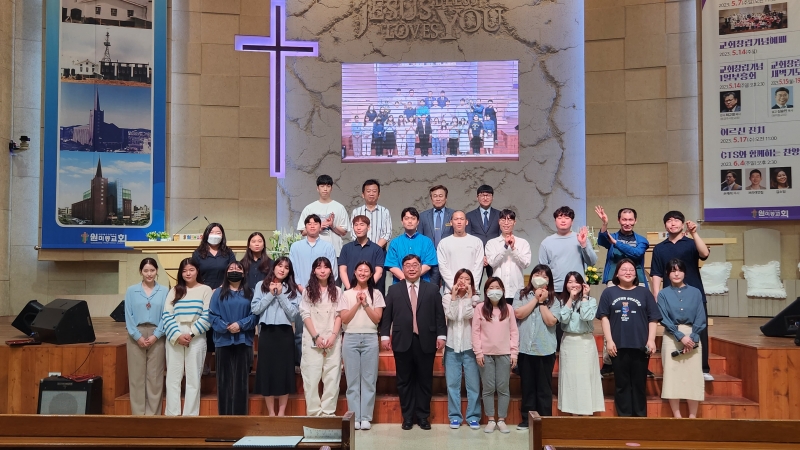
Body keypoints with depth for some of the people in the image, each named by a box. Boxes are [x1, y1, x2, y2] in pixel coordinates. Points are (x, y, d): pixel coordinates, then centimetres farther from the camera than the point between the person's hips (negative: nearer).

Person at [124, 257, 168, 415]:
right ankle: (138, 413, 9)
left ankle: (153, 413, 9)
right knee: (136, 376, 2)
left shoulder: (164, 291, 4)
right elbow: (128, 316, 0)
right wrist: (138, 336, -9)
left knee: (155, 376, 3)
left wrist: (155, 335, -11)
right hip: (136, 336, 0)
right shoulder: (131, 291, 5)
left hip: (156, 337, 0)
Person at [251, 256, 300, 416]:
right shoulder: (261, 285, 7)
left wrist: (280, 295, -9)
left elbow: (293, 313, -5)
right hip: (267, 332, 0)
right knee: (267, 370, 2)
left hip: (285, 333, 0)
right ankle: (271, 413, 13)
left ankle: (281, 412, 12)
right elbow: (255, 309, -2)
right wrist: (270, 294, -8)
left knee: (284, 370, 2)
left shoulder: (293, 289, 6)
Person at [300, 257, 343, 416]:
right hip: (312, 340, -1)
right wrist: (316, 336, -9)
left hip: (333, 339, 1)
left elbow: (339, 315, 4)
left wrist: (333, 336, -9)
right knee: (312, 376, -3)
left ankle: (328, 412, 4)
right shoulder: (308, 291, 7)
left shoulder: (337, 291, 10)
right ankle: (314, 413, 3)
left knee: (332, 376, -1)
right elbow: (305, 315, 0)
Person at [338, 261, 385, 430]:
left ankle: (366, 417, 7)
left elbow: (377, 318, -1)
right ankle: (354, 417, 8)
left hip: (370, 339, 0)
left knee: (369, 379, 1)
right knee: (352, 380, 2)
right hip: (350, 339, 1)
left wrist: (365, 303, -8)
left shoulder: (376, 294, 7)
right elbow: (344, 319, -1)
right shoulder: (347, 294, 8)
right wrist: (357, 303, -6)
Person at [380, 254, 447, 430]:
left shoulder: (432, 290, 8)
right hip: (402, 341, 0)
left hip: (426, 341, 0)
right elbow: (387, 315, 5)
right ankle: (407, 416, 17)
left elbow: (439, 315, 5)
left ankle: (423, 416, 17)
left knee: (425, 380, 6)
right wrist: (385, 335, -3)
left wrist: (441, 335, -3)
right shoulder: (394, 290, 9)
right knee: (404, 380, 7)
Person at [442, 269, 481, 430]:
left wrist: (468, 296, -11)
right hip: (452, 346, 1)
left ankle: (473, 416, 12)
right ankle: (455, 416, 14)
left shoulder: (475, 299, 3)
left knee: (473, 384, 2)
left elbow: (468, 315, -13)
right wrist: (454, 296, -11)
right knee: (452, 383, 4)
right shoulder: (447, 297, 4)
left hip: (469, 347, 0)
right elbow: (451, 316, -11)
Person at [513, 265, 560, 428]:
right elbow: (518, 314, -12)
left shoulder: (553, 299, 3)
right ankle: (527, 418, 18)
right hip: (525, 348, 1)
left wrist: (542, 302, -7)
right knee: (527, 386, 9)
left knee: (544, 387, 5)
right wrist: (535, 299, -8)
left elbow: (551, 321, -10)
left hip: (545, 349, -1)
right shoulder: (521, 295, 4)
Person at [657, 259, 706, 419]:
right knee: (672, 375, -2)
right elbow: (664, 319, -4)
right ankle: (677, 416, 5)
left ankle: (693, 416, 8)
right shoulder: (663, 294, 3)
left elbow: (700, 318, 1)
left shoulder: (695, 292, 6)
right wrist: (680, 336, -14)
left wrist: (692, 338, -11)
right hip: (671, 338, -1)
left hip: (692, 337, 1)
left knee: (693, 376, 0)